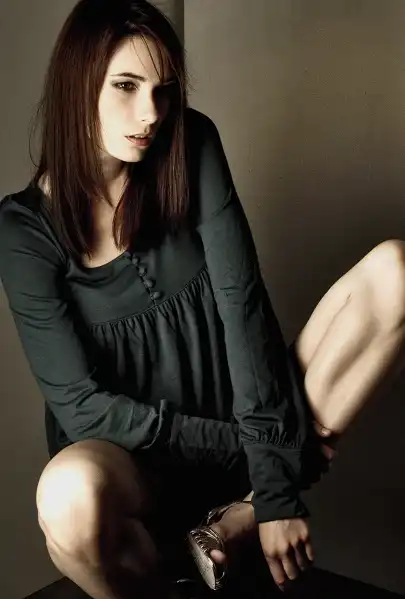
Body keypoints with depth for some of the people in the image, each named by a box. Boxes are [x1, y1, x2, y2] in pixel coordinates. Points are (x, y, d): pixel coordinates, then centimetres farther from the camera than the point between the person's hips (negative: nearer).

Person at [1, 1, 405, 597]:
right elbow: (81, 404, -11)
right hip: (138, 460, -3)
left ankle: (233, 524, -15)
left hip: (243, 414, 4)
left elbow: (243, 299, -11)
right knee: (71, 493, -41)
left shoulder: (192, 149, -3)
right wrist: (234, 445, -16)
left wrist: (277, 480, -18)